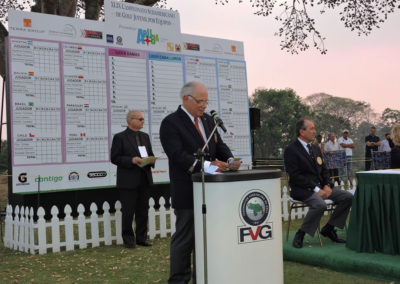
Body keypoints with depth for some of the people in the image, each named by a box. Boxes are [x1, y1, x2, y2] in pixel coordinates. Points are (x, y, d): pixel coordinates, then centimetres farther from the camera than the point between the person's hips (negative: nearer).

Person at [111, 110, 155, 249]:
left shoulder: (145, 136, 14)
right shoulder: (120, 137, -4)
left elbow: (150, 154, 20)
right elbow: (114, 158, -8)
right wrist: (131, 160, -20)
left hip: (144, 180, 6)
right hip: (128, 181, -5)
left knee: (143, 211, 10)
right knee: (128, 212, 1)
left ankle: (141, 238, 21)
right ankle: (128, 240, 13)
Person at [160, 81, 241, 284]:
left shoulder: (208, 120, 14)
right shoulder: (171, 123, -10)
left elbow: (220, 146, 13)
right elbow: (178, 155, -20)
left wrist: (229, 160, -9)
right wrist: (207, 165, -28)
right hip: (187, 192, -7)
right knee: (184, 238, 2)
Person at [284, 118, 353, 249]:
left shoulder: (316, 149, 17)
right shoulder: (291, 150, -9)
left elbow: (324, 170, 19)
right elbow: (295, 176, -16)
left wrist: (326, 185, -2)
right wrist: (316, 189, -20)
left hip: (320, 187, 8)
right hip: (302, 189, -8)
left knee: (348, 197, -5)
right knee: (320, 204, -35)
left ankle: (328, 228, 4)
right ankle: (300, 234, -16)